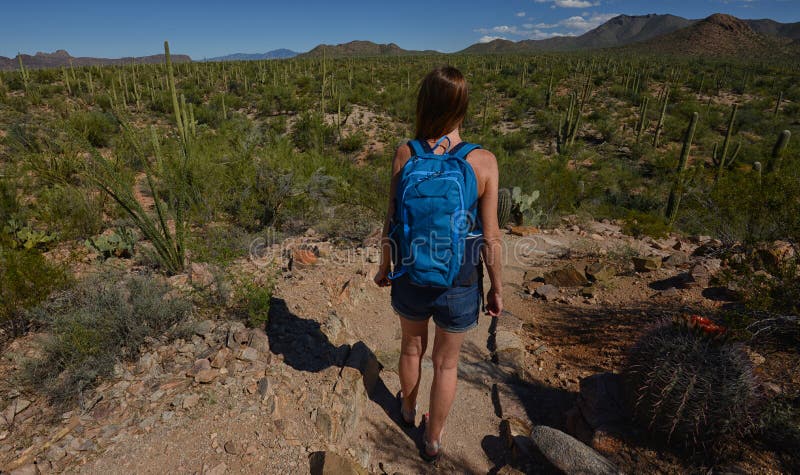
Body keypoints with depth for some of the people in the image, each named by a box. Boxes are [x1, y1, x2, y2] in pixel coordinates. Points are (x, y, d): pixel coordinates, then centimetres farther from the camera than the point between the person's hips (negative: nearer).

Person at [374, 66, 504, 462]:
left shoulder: (405, 154, -15)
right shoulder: (483, 162, -19)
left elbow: (391, 222, -7)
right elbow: (490, 238, -14)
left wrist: (384, 268, 9)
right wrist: (497, 289, 1)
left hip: (411, 277, 2)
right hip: (459, 283, -1)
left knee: (412, 346, 29)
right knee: (446, 362, 22)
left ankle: (407, 409, 57)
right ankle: (432, 440, 44)